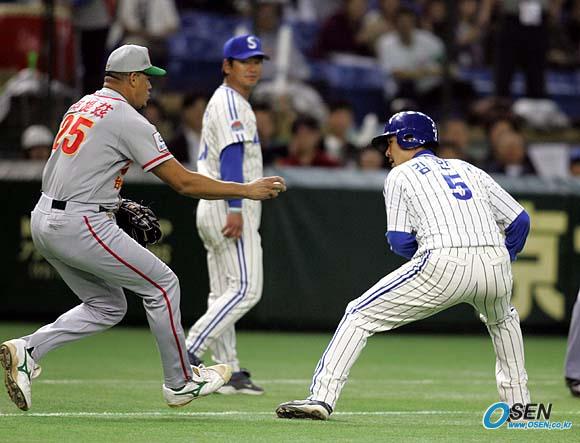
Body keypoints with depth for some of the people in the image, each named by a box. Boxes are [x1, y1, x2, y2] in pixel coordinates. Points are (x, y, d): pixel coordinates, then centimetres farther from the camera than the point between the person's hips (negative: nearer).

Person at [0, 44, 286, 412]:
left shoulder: (82, 106, 17)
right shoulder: (128, 120, -10)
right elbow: (183, 182, -11)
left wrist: (117, 204, 17)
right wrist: (247, 190, -4)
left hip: (43, 222, 9)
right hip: (81, 227, -9)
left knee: (107, 306, 17)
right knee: (162, 284, 4)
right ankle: (180, 382, 13)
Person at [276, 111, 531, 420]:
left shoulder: (401, 174, 15)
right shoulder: (469, 170, 28)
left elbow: (400, 241, 5)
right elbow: (520, 221, 20)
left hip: (443, 266, -5)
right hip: (495, 263, 5)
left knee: (359, 315, 7)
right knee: (502, 318, 39)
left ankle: (321, 398, -4)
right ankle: (518, 402, 34)